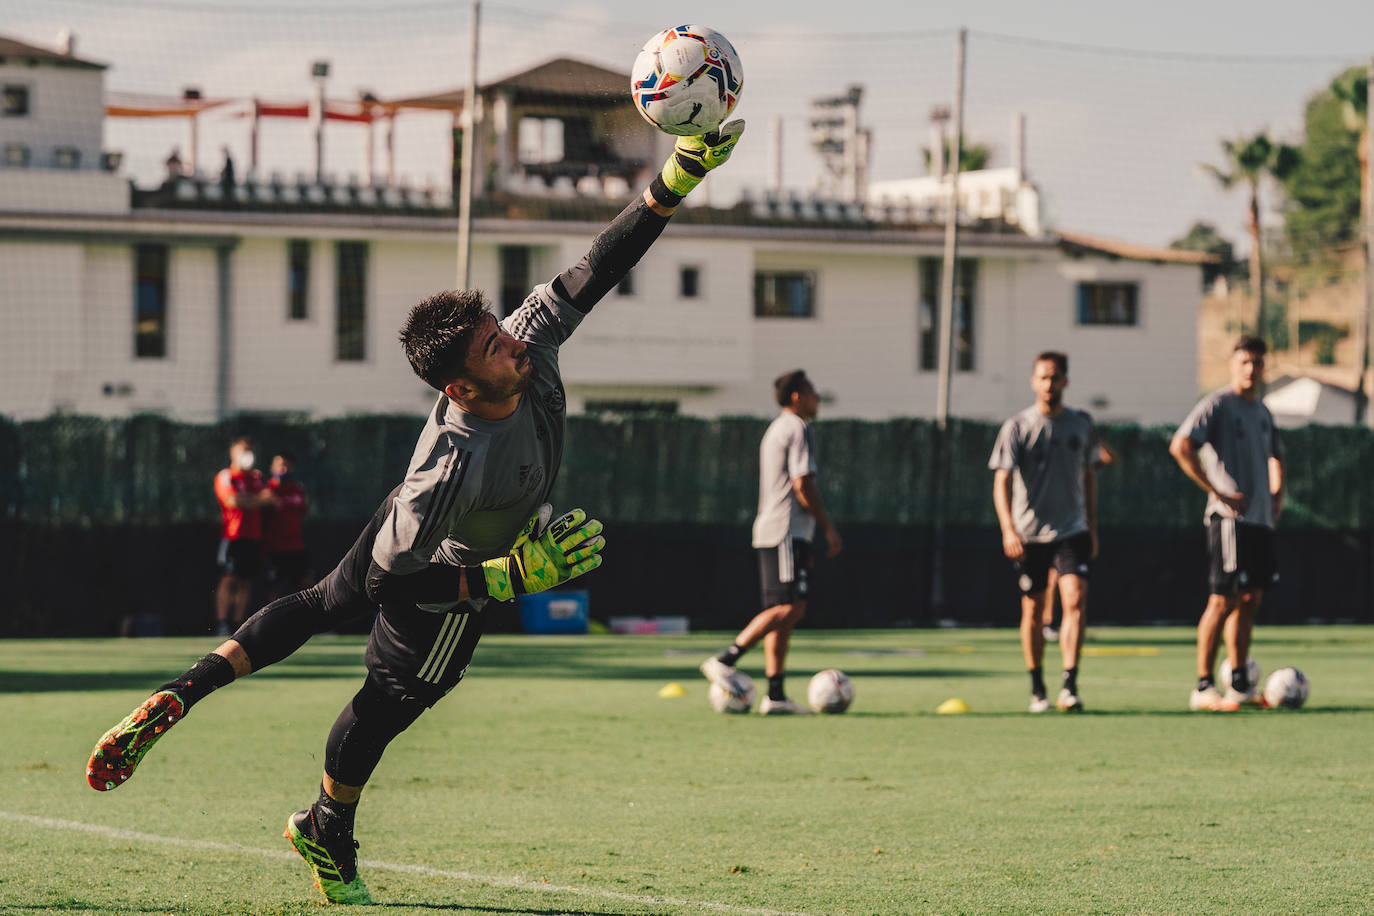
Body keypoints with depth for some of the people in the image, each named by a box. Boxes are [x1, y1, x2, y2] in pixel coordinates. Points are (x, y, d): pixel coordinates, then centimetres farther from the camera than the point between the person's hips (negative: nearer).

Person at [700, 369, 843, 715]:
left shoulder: (776, 430, 23)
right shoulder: (798, 430, -8)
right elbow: (802, 487, -15)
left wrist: (803, 549, 27)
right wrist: (829, 528, -8)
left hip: (770, 531, 10)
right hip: (788, 531, -10)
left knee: (783, 612, 6)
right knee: (789, 607, -15)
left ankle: (775, 696, 2)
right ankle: (725, 660, -19)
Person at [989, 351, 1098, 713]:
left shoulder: (1082, 424, 7)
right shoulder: (1017, 427, -4)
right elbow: (1002, 481, -11)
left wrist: (1092, 527, 17)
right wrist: (1008, 530, -24)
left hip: (1072, 530, 1)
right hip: (1028, 533, -1)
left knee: (1075, 600, -16)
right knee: (1033, 609, 6)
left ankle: (1069, 686, -20)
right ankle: (1037, 690, 20)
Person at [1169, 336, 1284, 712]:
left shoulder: (1261, 411, 17)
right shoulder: (1217, 404, -8)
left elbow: (1275, 454, 35)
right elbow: (1180, 447, -20)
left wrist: (1277, 492, 17)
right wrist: (1217, 493, -19)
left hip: (1260, 518, 8)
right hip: (1230, 516, -8)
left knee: (1250, 598, 10)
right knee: (1223, 599, -10)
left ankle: (1240, 685, 17)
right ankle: (1203, 688, -7)